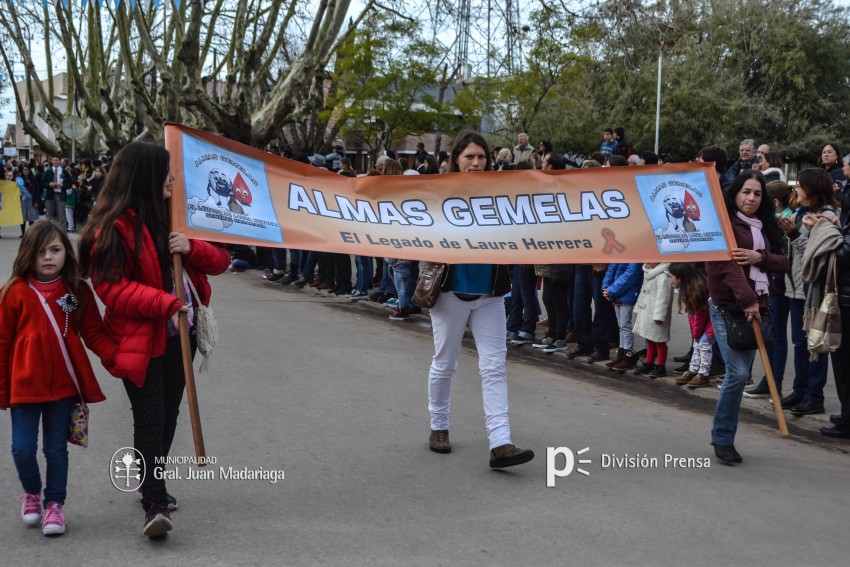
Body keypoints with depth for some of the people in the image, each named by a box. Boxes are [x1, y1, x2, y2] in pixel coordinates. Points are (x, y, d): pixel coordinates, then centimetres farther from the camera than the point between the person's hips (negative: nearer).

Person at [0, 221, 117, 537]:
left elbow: (94, 333, -1)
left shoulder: (78, 291, -1)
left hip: (63, 384, 1)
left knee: (56, 448, 10)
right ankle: (31, 493, 30)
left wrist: (116, 356, -19)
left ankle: (54, 504, 27)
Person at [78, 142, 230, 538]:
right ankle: (154, 505, -11)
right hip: (141, 339, -7)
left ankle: (153, 484, 31)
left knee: (169, 415, 15)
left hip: (180, 335, 7)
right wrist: (165, 303, -26)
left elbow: (221, 260, 9)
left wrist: (191, 248, -13)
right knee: (150, 419, -12)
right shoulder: (113, 227, -11)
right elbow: (112, 288, -17)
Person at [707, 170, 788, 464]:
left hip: (755, 306, 7)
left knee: (740, 374, 8)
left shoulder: (765, 227, 15)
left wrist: (760, 257, -11)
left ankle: (724, 437, 18)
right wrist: (747, 300, -23)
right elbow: (727, 264, -17)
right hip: (727, 306, -7)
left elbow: (783, 262, 10)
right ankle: (722, 438, -1)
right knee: (738, 373, -15)